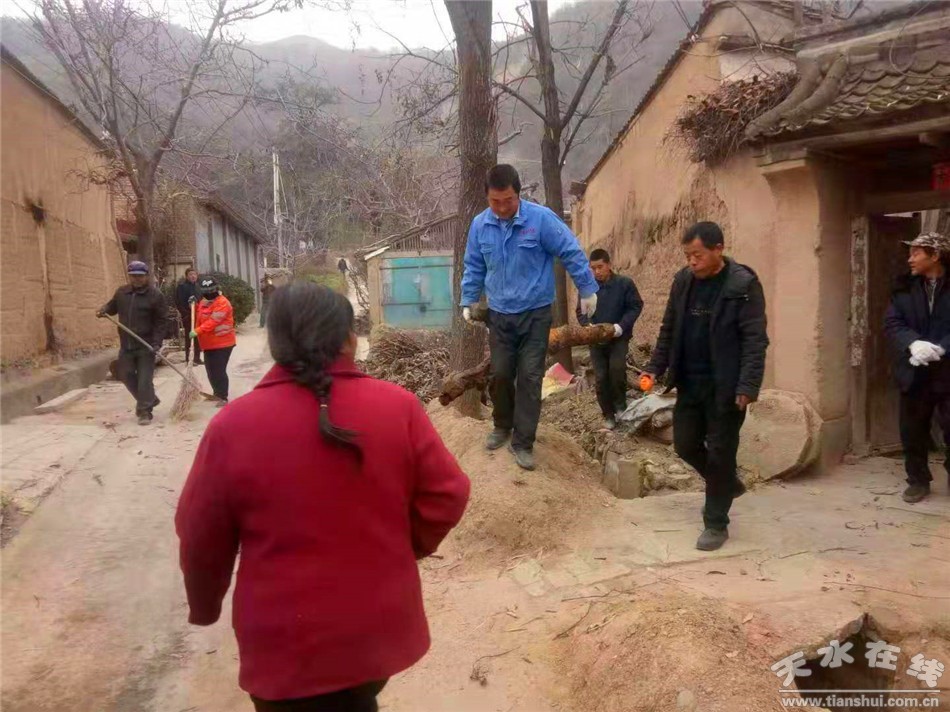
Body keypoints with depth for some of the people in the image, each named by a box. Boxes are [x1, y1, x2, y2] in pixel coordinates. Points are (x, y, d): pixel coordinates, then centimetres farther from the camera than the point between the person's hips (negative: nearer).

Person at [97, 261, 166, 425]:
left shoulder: (155, 295, -8)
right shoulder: (121, 292, 7)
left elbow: (160, 322, -9)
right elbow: (112, 306, 22)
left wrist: (156, 343, -18)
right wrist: (103, 310, -3)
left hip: (146, 345, -6)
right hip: (126, 344, 6)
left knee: (144, 379, -5)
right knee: (126, 375, 14)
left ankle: (144, 411, 4)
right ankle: (149, 400, 32)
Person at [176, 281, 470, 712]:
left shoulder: (234, 425, -16)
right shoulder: (398, 406, -13)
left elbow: (200, 539, -6)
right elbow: (445, 497, -8)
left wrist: (204, 605, 13)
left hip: (287, 644, -2)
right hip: (380, 628, 3)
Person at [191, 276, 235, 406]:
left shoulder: (222, 302, -17)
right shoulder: (203, 302, 14)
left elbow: (213, 322, -26)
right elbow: (200, 318, 25)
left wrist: (197, 331, -32)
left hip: (222, 343, -9)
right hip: (208, 343, 9)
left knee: (219, 370, -11)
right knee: (211, 370, 16)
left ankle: (223, 398, -6)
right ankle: (217, 393, 32)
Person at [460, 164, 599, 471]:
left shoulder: (541, 218, -15)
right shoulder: (479, 224, -3)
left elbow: (572, 253, -8)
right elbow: (474, 267, 10)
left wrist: (588, 290, -3)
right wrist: (468, 302, 9)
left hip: (536, 313, -3)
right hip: (499, 315, 3)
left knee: (529, 378, -2)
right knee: (500, 374, 10)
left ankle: (523, 442, 8)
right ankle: (503, 426, 33)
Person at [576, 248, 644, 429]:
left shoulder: (625, 283, -4)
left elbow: (636, 306, -4)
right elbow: (580, 311, 6)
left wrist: (621, 326, -18)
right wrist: (588, 325, -15)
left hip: (618, 338, -2)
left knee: (617, 368, -24)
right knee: (601, 378, 0)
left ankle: (620, 404, 1)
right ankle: (608, 414, 16)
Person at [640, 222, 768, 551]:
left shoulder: (743, 285, -13)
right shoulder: (683, 280, 4)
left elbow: (755, 340, -15)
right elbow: (669, 329, 12)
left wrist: (748, 386, -22)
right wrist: (655, 368, 4)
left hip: (725, 386, -6)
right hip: (689, 383, 6)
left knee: (720, 452, 1)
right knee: (685, 444, 11)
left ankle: (716, 524, 16)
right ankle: (728, 484, 38)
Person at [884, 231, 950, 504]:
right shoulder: (904, 287, 7)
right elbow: (892, 322, -2)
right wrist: (914, 343, -19)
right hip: (914, 371, 3)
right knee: (913, 431, 10)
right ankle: (918, 479, 24)